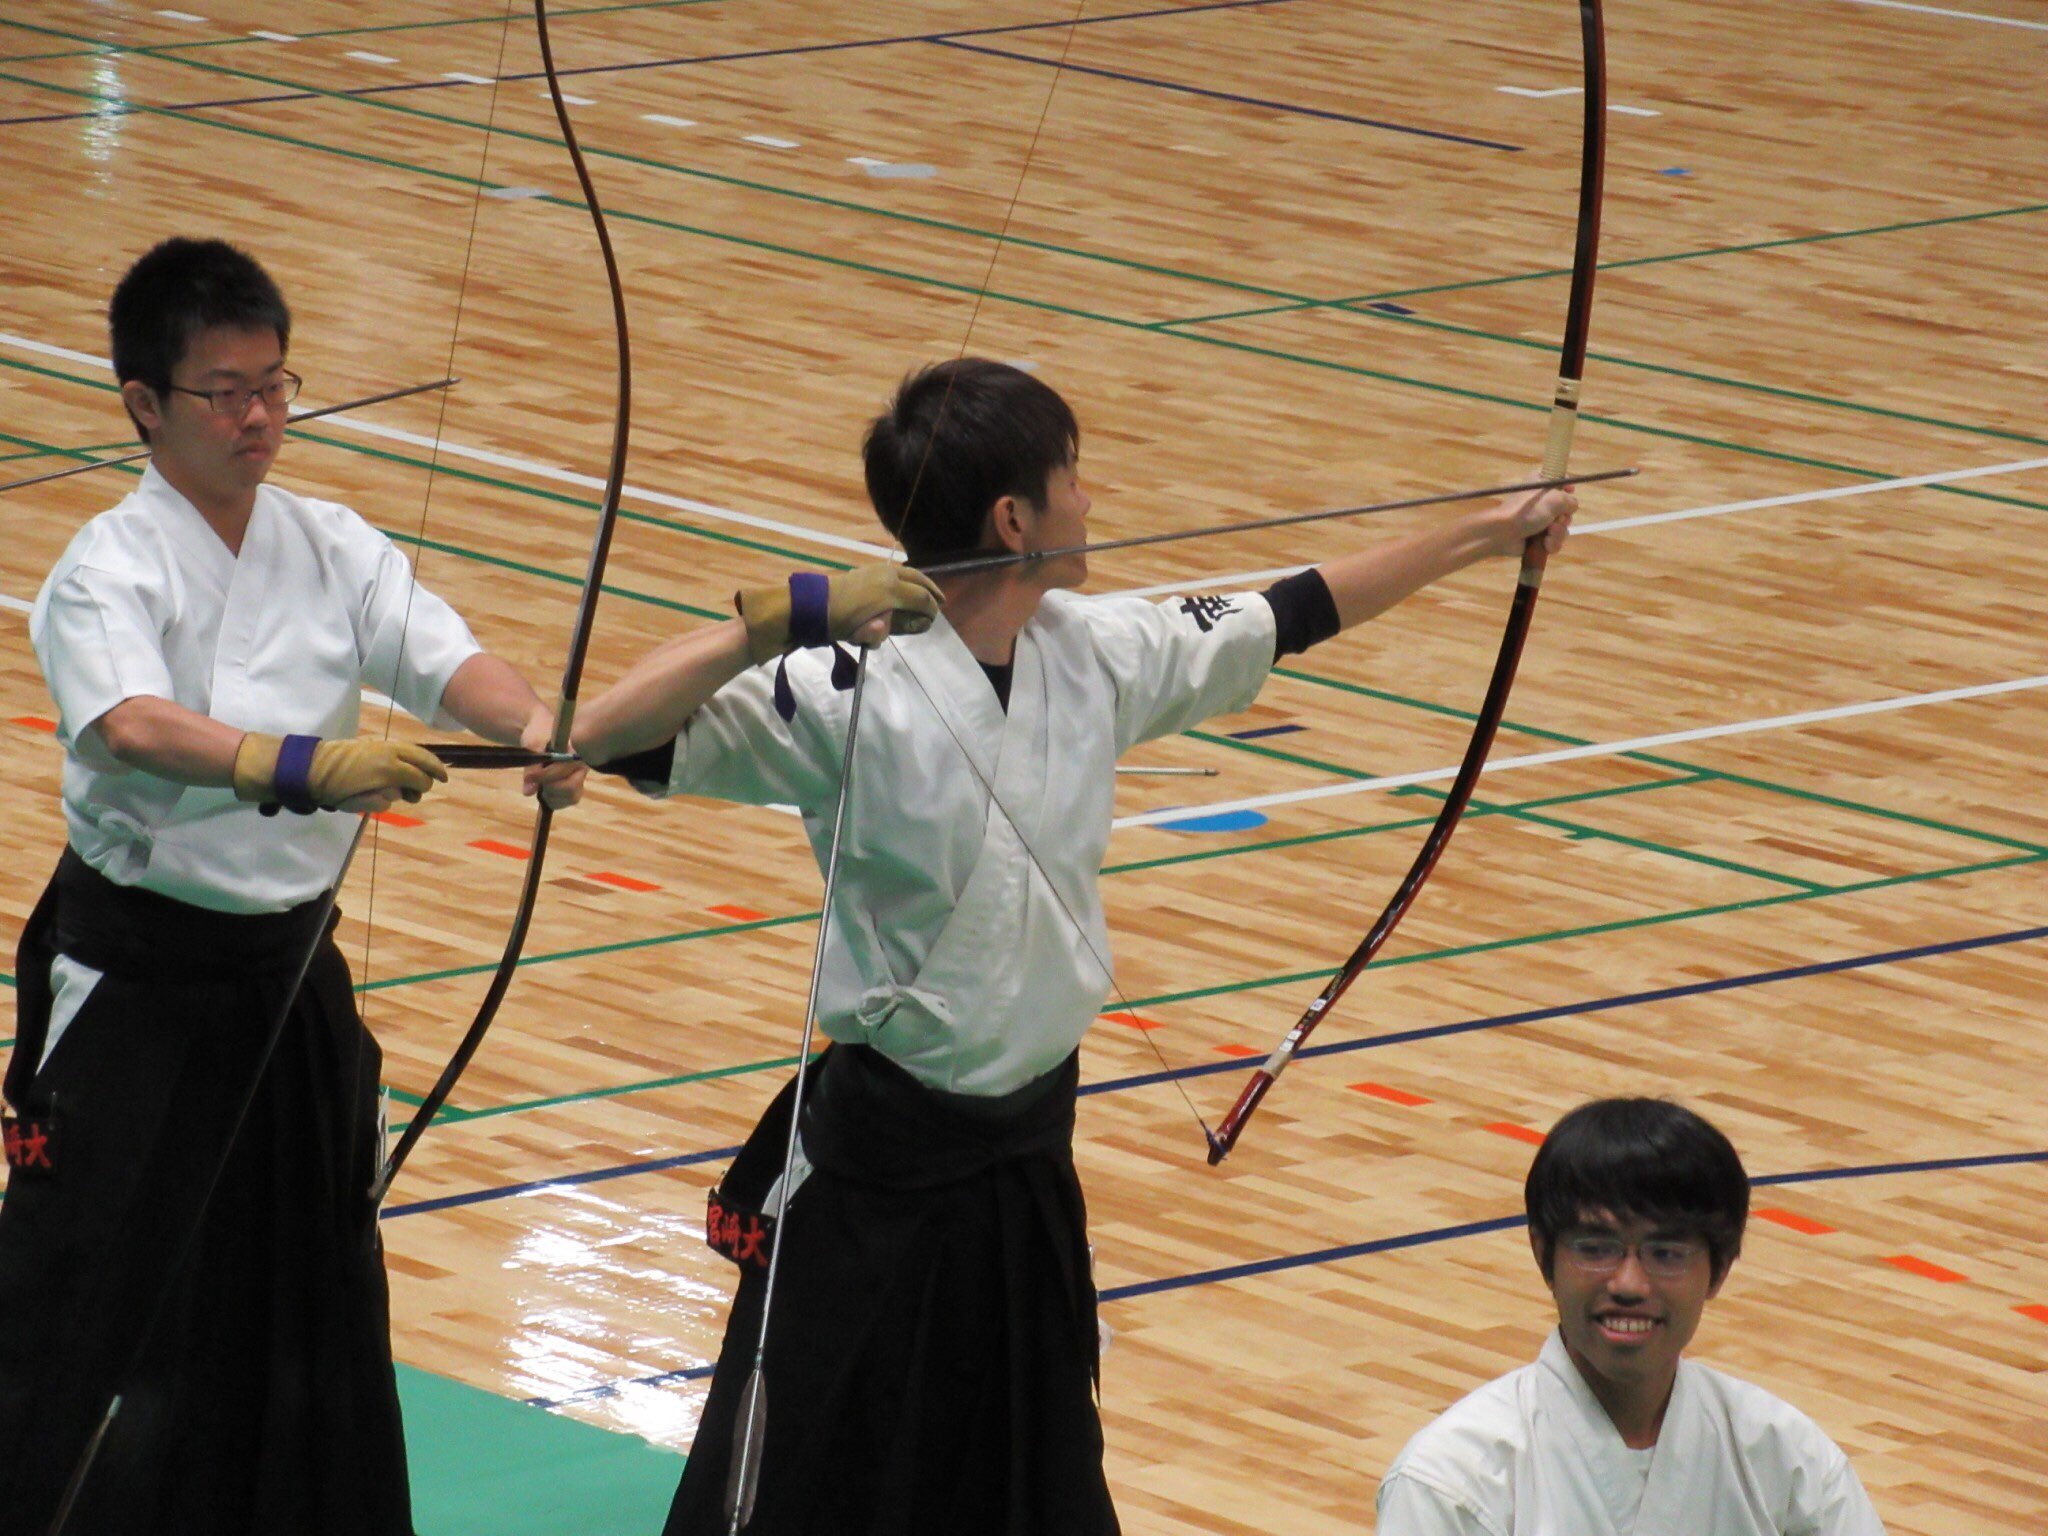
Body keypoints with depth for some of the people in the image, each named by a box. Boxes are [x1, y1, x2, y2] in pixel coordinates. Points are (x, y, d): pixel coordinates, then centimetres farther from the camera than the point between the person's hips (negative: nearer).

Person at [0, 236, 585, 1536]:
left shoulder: (333, 551, 3)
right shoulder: (108, 574, -14)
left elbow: (445, 658, -11)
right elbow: (136, 726, -33)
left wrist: (535, 725, -34)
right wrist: (304, 767, -50)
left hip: (292, 975, 6)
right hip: (139, 981, -6)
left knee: (311, 1299, 14)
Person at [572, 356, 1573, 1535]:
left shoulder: (1095, 652, 0)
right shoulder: (852, 693, -21)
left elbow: (1286, 618, 16)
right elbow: (607, 738, -29)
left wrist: (1481, 537, 24)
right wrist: (783, 619, -39)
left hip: (1029, 1152, 7)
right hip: (886, 1162, -7)